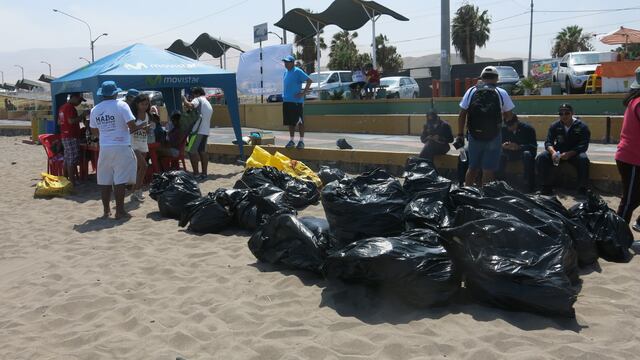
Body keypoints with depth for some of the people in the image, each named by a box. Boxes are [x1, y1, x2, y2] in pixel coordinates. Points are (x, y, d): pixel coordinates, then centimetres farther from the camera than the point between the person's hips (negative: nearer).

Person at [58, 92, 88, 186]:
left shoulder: (62, 107, 17)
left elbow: (59, 122, 23)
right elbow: (71, 121, -24)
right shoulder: (70, 107, -14)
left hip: (64, 136, 10)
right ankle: (72, 181, -8)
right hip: (72, 136, -10)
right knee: (72, 160, -8)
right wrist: (82, 115, -15)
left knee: (67, 159, 14)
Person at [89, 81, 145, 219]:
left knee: (105, 181, 10)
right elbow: (132, 126, -14)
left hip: (104, 149, 5)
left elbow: (94, 132, 15)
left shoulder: (95, 110, 8)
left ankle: (106, 211, 16)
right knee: (120, 180, -1)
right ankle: (119, 211, 1)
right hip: (121, 147, -5)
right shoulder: (121, 105, -7)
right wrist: (140, 127, 7)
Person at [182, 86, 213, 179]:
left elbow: (190, 105, -21)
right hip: (206, 131, 9)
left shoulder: (198, 99, -2)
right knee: (203, 151, 12)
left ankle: (196, 174, -9)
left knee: (192, 151, -7)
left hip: (198, 130, -9)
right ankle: (204, 173, 14)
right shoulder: (209, 105, 25)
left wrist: (184, 100, -4)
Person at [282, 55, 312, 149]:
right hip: (286, 101, 8)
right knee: (290, 122, 12)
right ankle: (291, 140, 20)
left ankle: (301, 141, 6)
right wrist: (285, 95, 16)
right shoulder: (286, 72, 14)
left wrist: (303, 93, -17)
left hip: (296, 101, -8)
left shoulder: (297, 71, -9)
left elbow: (309, 80, -14)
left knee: (300, 122, -1)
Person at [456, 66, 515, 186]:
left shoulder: (471, 91, 1)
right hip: (493, 137, -2)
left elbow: (462, 115, -1)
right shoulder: (501, 93, -2)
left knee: (472, 168, 15)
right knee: (488, 170, 3)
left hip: (474, 136, 2)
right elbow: (509, 116, 4)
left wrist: (460, 135, 3)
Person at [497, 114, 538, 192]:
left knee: (527, 154, -38)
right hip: (509, 153, 2)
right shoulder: (503, 129, -3)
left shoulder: (528, 129, -11)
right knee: (499, 155, -31)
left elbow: (533, 146, -17)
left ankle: (530, 186, -34)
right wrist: (503, 146, -26)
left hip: (523, 152, -2)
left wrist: (519, 147, -35)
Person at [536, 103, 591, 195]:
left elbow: (583, 145, -14)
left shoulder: (582, 126, -7)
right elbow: (548, 142, -4)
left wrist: (569, 154, -32)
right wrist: (553, 152, -28)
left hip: (575, 153, -2)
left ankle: (582, 189, -21)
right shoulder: (555, 126, 2)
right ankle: (547, 187, -15)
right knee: (540, 158, -23)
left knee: (583, 159, -35)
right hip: (558, 152, 3)